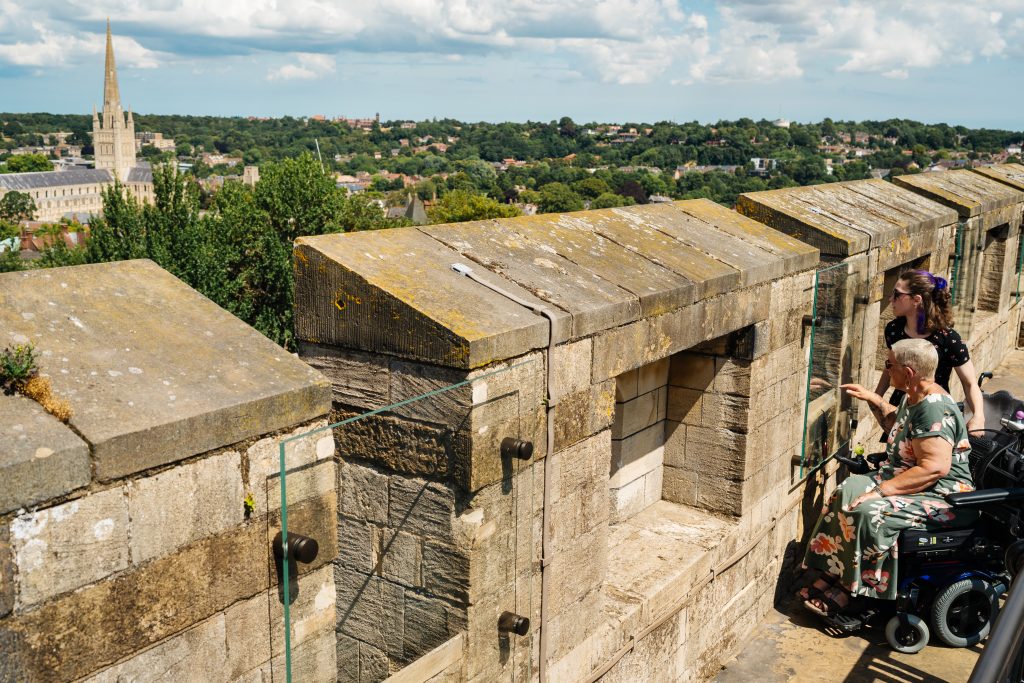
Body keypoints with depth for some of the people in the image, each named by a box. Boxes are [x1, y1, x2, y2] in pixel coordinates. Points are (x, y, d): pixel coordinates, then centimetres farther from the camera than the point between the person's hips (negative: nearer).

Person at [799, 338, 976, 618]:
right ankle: (831, 582, -8)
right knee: (846, 491, -7)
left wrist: (882, 490, -30)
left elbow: (935, 468, -31)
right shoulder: (913, 397, 8)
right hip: (905, 479, 10)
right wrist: (873, 400, 18)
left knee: (868, 511, -29)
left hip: (942, 498, -10)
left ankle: (848, 595, -12)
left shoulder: (934, 408, -24)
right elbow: (896, 425, 32)